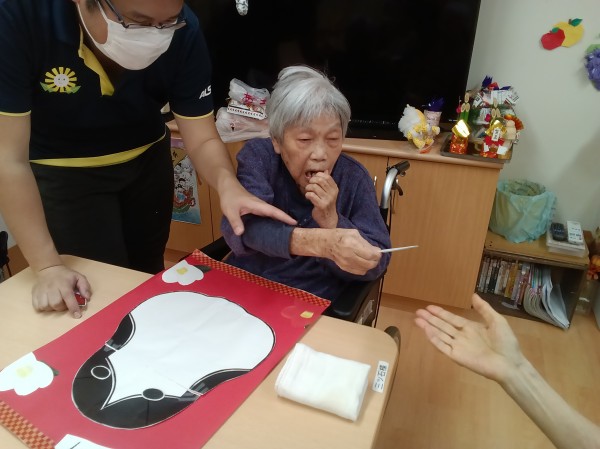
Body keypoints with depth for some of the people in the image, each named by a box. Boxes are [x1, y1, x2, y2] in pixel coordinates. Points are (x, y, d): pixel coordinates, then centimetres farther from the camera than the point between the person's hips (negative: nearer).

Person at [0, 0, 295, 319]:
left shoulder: (182, 31, -23)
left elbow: (202, 140, -17)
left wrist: (226, 183, -39)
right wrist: (47, 267, -28)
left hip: (146, 160, 3)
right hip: (62, 170, -2)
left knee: (148, 275, 18)